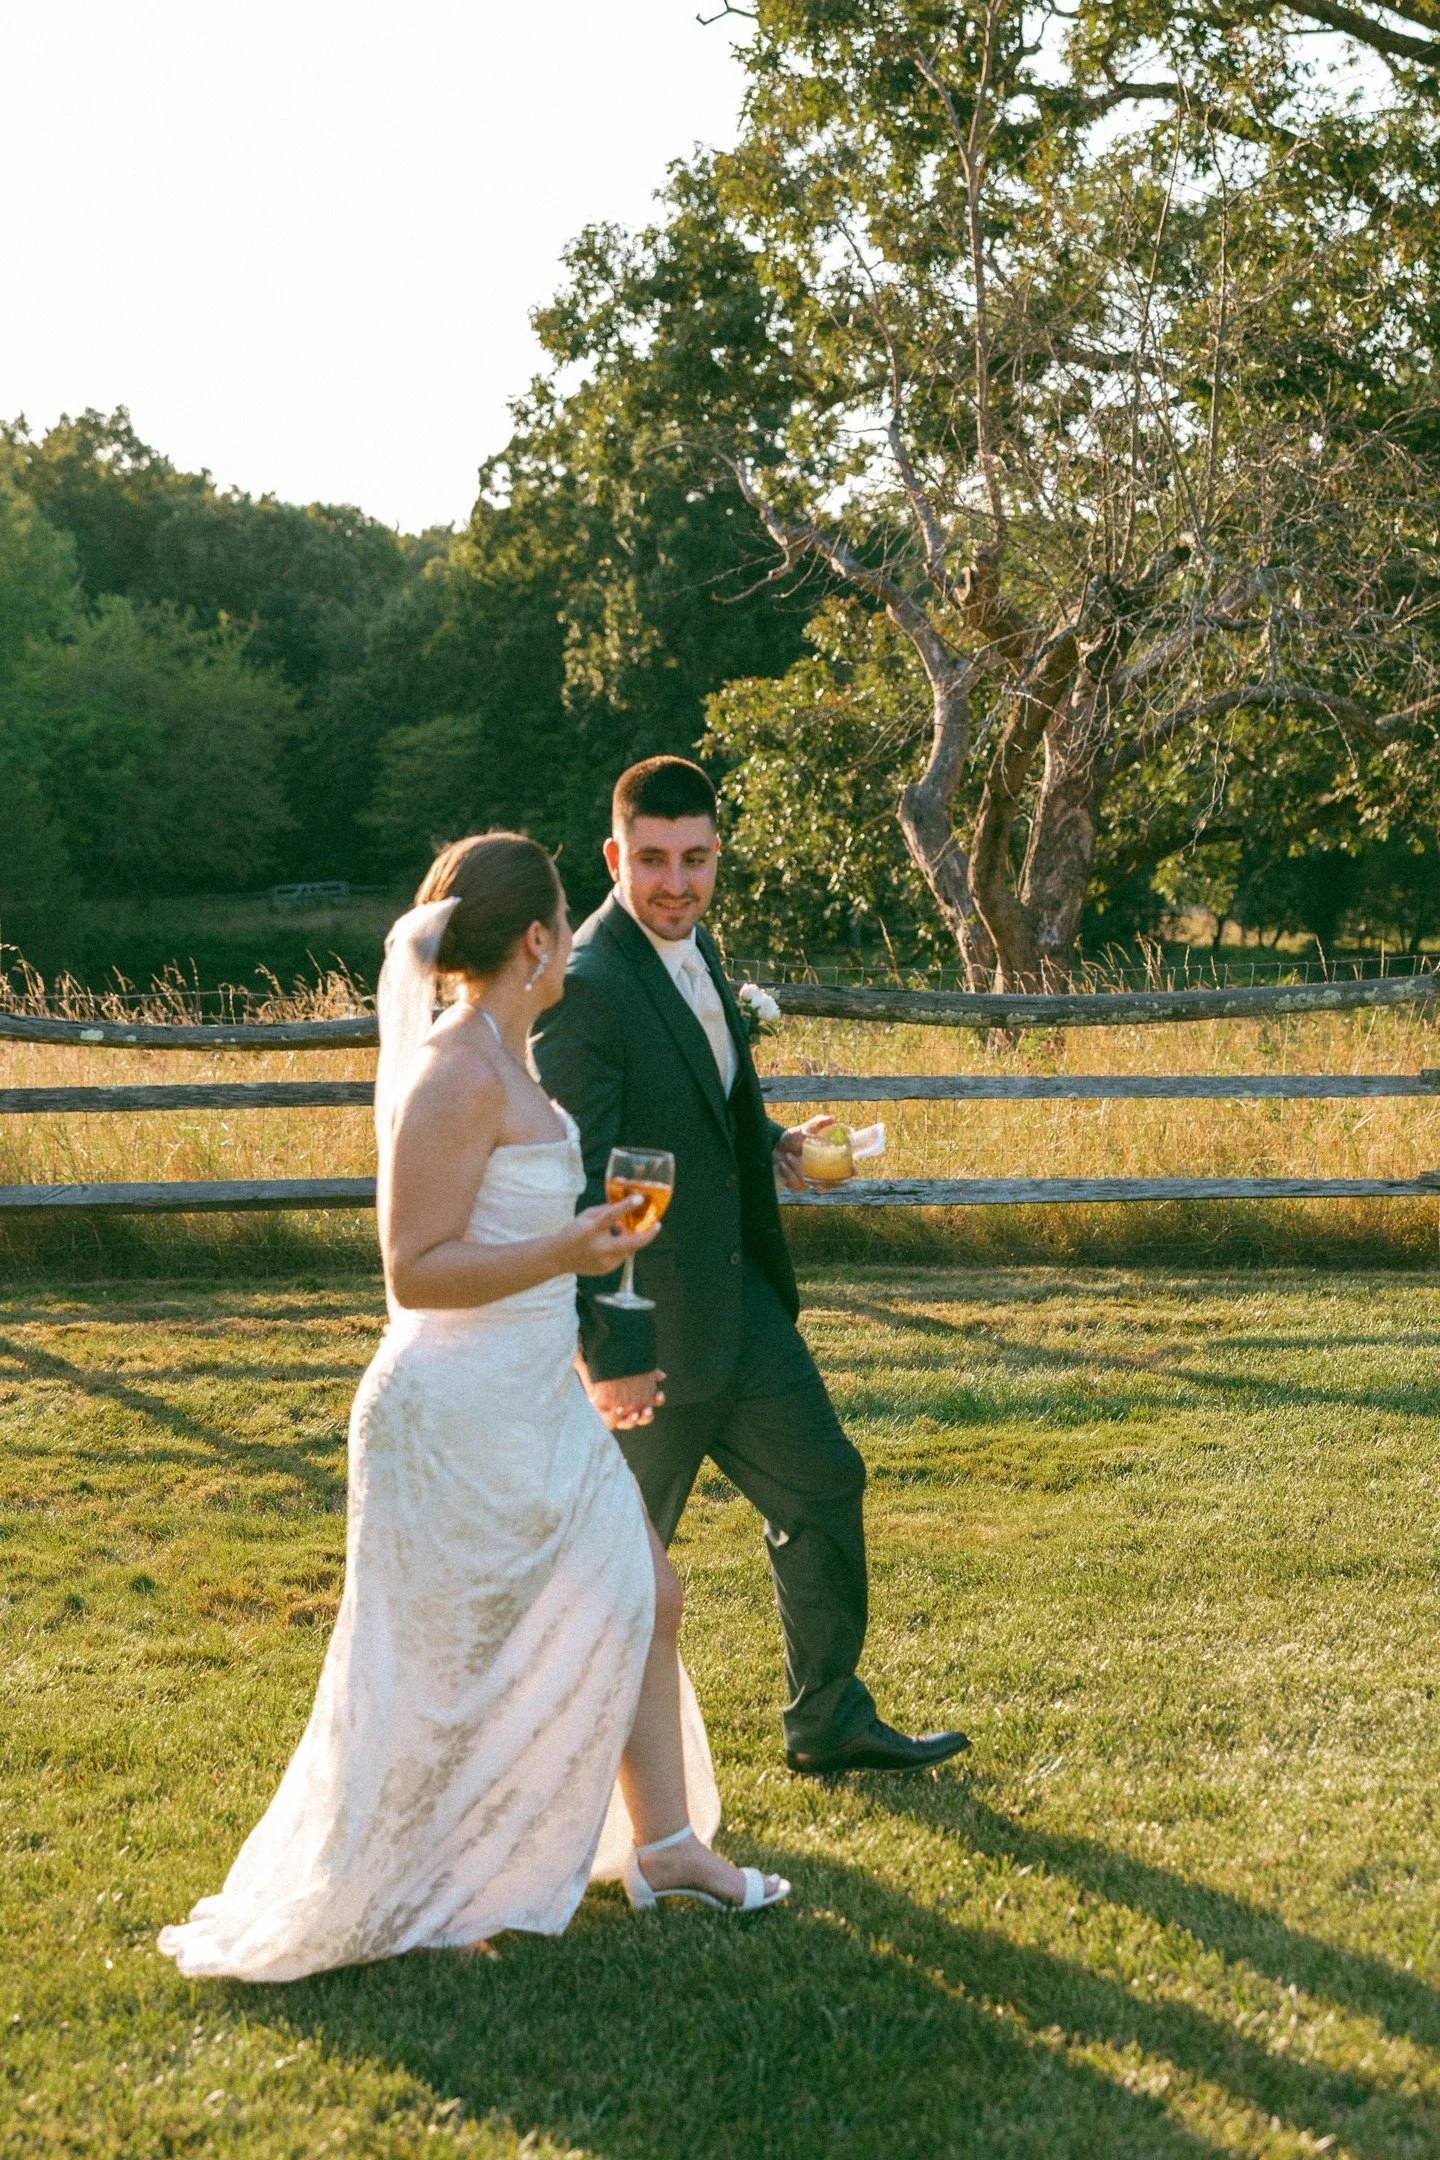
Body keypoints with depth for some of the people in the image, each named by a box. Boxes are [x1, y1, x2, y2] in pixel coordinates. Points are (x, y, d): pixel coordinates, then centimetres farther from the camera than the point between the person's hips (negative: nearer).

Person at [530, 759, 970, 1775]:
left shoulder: (696, 945, 7)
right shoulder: (586, 986, -22)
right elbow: (574, 1186, -24)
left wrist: (768, 1143, 5)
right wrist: (610, 1351, -25)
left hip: (739, 1297, 9)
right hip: (653, 1324, -9)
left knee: (822, 1484, 16)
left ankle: (830, 1719, 30)